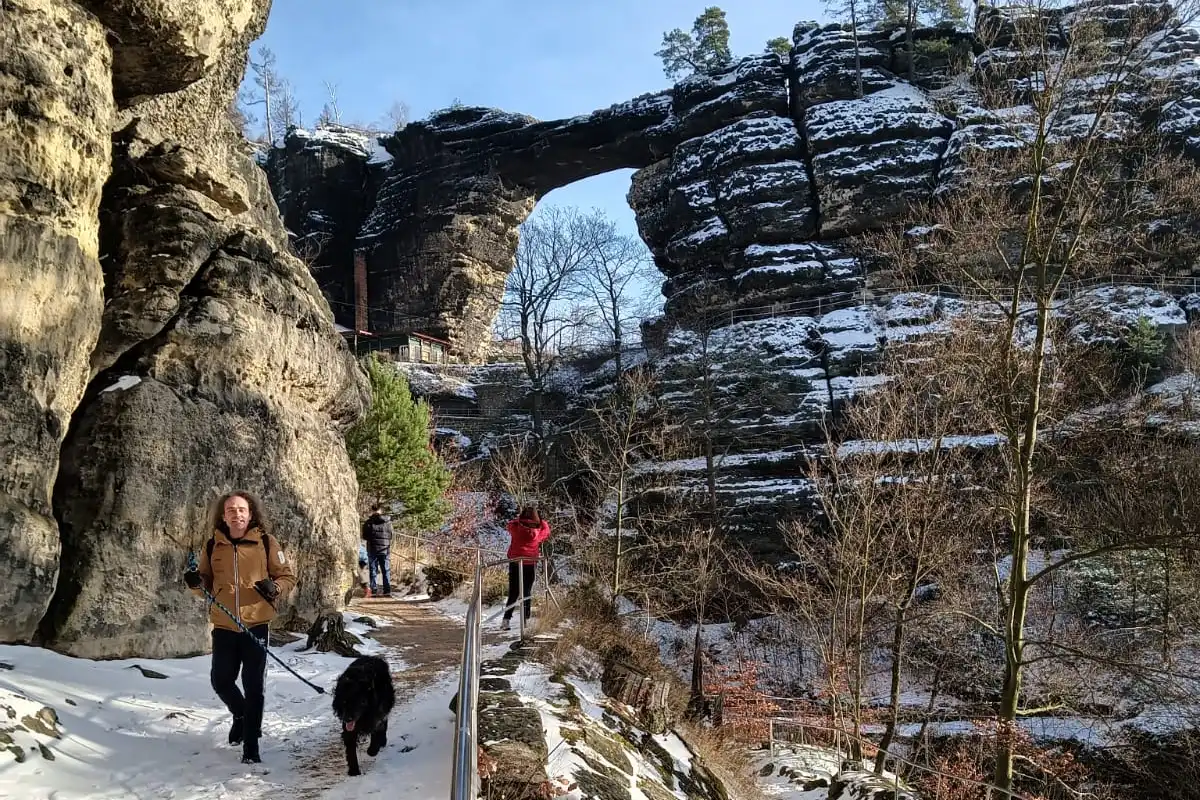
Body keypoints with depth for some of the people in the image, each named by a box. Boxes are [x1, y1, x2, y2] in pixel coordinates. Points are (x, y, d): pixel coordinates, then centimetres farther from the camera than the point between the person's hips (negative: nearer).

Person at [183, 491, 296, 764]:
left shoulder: (266, 543, -3)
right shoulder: (213, 546, 4)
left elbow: (288, 577, 1)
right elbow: (207, 584, 14)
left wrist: (274, 588, -19)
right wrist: (197, 583, -8)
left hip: (256, 624, -3)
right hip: (223, 626, 3)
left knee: (253, 686, 1)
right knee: (221, 681, 12)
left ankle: (251, 746, 13)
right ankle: (241, 716, 43)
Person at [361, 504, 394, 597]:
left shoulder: (368, 522, -7)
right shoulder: (387, 522, -2)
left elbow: (364, 536, -2)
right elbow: (391, 535, 4)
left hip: (372, 549, -1)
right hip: (385, 549, 2)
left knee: (373, 570, 6)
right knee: (386, 571, 8)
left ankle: (373, 591, 2)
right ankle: (387, 591, 5)